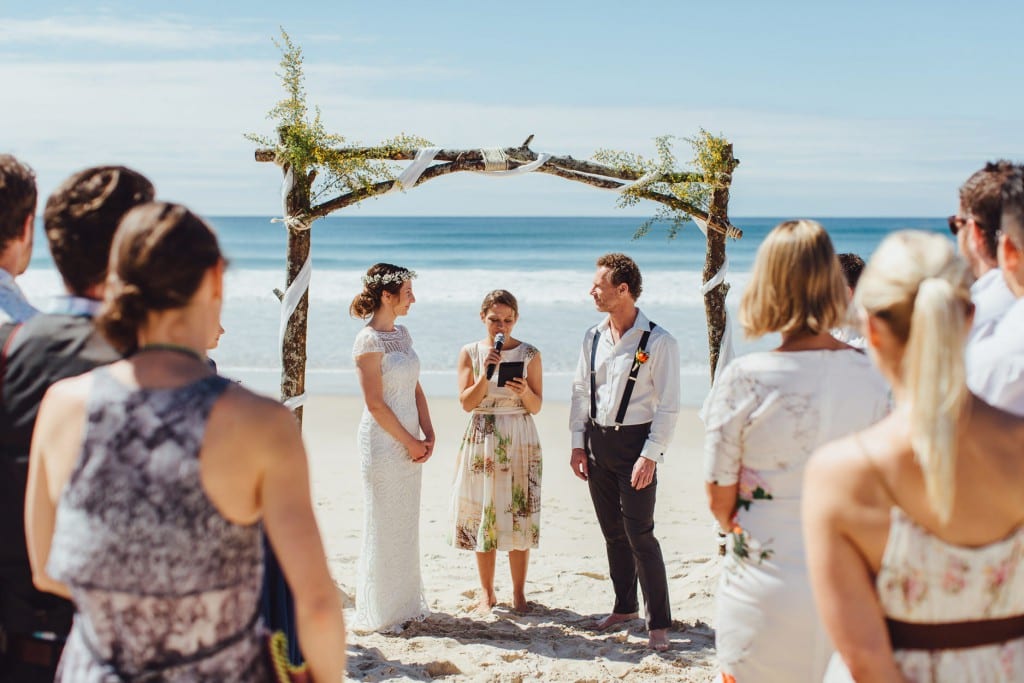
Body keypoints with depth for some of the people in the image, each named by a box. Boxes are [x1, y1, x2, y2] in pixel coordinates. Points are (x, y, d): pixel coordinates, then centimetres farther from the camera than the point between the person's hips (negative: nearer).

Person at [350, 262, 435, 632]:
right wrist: (410, 442, -11)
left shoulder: (401, 333, 10)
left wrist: (427, 434, 2)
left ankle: (404, 603, 26)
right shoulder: (369, 341, -14)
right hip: (383, 441, -8)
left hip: (409, 442, 8)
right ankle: (379, 612, 13)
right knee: (383, 525, 2)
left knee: (406, 523, 15)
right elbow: (375, 404, -16)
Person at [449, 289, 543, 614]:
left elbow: (536, 407, 0)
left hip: (520, 441, -1)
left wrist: (524, 391, -20)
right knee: (482, 516, 4)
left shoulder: (529, 354, 1)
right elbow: (466, 402, -4)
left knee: (518, 516, 1)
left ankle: (519, 592, 13)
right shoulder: (470, 352, 2)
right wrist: (486, 373, -17)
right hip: (482, 441, 1)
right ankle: (487, 591, 17)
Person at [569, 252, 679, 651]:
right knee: (613, 532, 15)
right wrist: (578, 443, 6)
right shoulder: (593, 337, 6)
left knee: (640, 535, -6)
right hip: (598, 442, 6)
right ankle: (625, 607, 29)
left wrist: (650, 456, -17)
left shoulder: (658, 342, -12)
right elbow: (580, 392, 12)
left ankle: (659, 623, 2)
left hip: (635, 442, -6)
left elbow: (668, 406, -12)